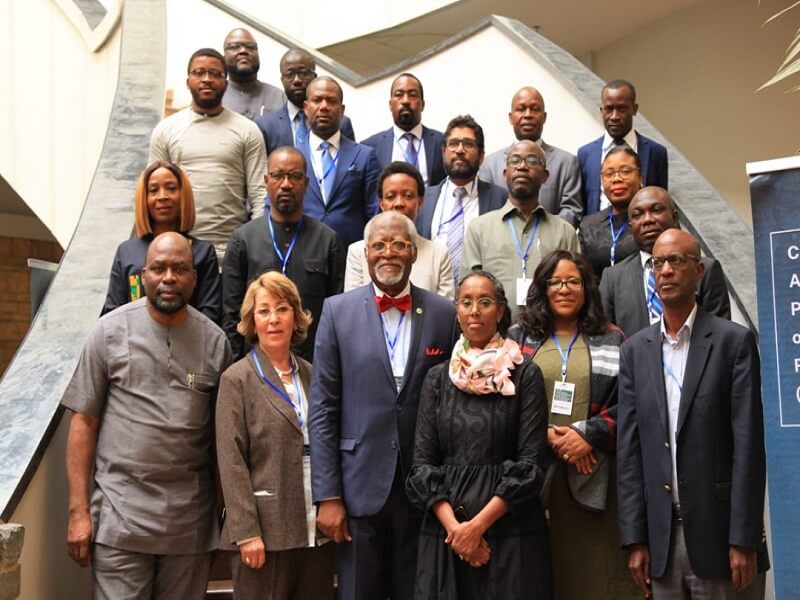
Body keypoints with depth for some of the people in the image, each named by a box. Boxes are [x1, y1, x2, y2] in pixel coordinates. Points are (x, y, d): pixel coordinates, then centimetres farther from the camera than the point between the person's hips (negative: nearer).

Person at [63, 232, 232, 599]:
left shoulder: (214, 341, 4)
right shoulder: (110, 331, -1)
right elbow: (84, 421, 0)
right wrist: (78, 510, -4)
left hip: (190, 518, 2)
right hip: (120, 514, -2)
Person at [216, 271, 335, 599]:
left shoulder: (312, 375, 11)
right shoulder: (237, 379, -3)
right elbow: (231, 462, -8)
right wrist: (246, 532, -13)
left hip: (317, 531, 4)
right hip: (265, 532, -4)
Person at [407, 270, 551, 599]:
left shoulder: (525, 375, -2)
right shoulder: (437, 377, 6)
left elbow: (531, 462, -7)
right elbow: (422, 461, 2)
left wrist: (479, 524, -14)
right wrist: (452, 525, -11)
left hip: (510, 528, -2)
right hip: (445, 531, 2)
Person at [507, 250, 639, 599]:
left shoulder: (612, 341, 12)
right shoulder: (518, 338, 12)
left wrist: (588, 436, -12)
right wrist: (547, 436, -11)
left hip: (594, 473, 0)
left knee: (595, 569, 0)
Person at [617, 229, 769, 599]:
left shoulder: (734, 341, -2)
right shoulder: (635, 350, 8)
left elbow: (748, 443, -7)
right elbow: (629, 447, 5)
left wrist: (743, 540, -11)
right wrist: (635, 539, 0)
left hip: (719, 532, -3)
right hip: (661, 535, 3)